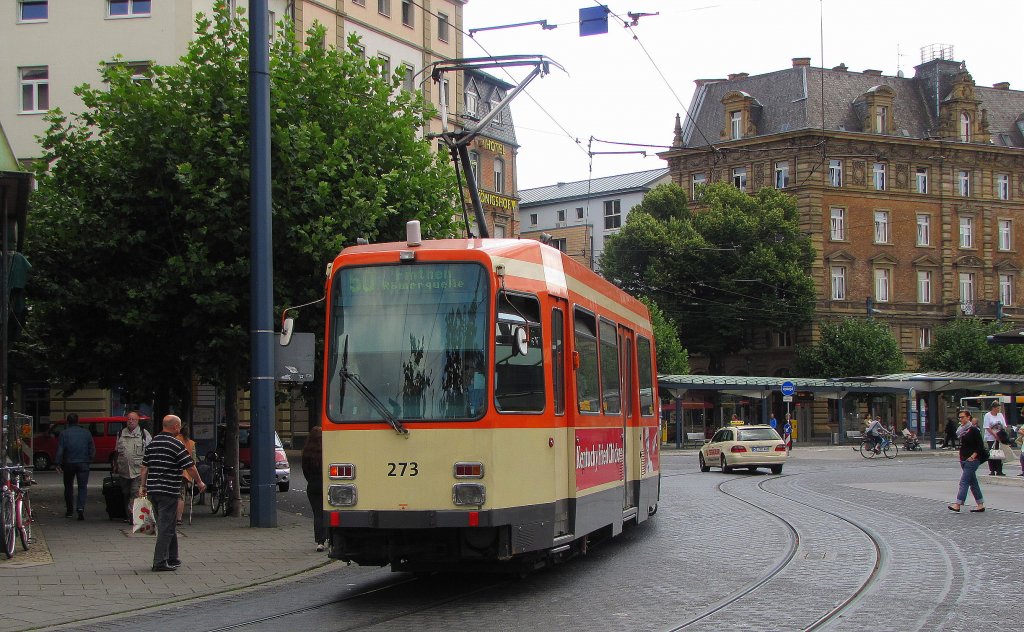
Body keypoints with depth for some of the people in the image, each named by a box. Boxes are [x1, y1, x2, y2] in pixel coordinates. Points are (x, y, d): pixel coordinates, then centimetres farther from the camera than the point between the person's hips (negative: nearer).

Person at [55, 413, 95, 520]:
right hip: (83, 463, 0)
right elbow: (92, 449, 5)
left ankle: (70, 510, 19)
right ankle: (81, 507, -20)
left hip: (69, 463, 0)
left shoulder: (64, 434, -4)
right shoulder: (86, 433, 2)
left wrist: (58, 464, -5)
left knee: (68, 487, 14)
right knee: (83, 487, 0)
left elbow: (60, 450, -8)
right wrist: (89, 460, 15)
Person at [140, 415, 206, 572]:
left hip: (153, 490, 8)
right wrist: (199, 482, 3)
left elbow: (145, 466, 15)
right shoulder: (176, 445, -11)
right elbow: (190, 467, -11)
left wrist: (143, 485, 22)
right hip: (168, 491, -8)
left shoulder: (152, 443, 11)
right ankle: (160, 562, -8)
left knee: (167, 525, 17)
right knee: (165, 527, -5)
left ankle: (172, 559, 25)